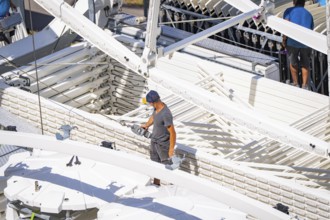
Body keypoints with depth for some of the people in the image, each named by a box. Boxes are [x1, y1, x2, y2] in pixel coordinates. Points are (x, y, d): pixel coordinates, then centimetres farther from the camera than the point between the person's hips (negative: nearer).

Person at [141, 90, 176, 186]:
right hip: (154, 140, 9)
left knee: (166, 165, 8)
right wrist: (146, 125, 35)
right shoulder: (156, 107, -8)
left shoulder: (166, 114, -34)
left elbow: (172, 133, -30)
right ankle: (156, 184, 41)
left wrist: (171, 149, -25)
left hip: (163, 144, -9)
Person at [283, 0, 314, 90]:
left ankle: (295, 84, 24)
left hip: (293, 42, -2)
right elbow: (311, 30, 20)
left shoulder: (289, 11, 10)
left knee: (293, 63, 19)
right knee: (305, 65, 17)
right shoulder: (308, 14, 20)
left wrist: (284, 39, 0)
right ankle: (305, 86, 13)